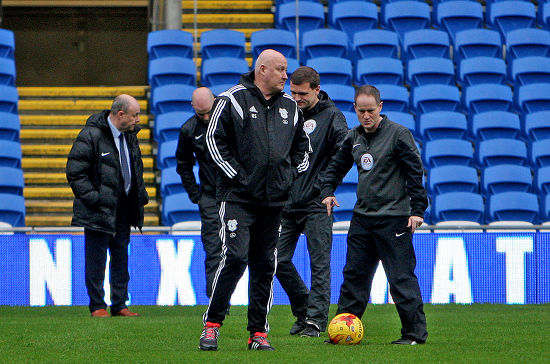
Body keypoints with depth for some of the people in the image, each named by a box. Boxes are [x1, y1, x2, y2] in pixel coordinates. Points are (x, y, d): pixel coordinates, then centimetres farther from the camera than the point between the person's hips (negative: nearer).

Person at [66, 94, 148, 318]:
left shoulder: (129, 135, 10)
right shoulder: (90, 136, -14)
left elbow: (136, 167, 26)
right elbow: (75, 172, -14)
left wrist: (140, 194, 14)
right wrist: (93, 198, -18)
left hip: (123, 210, 7)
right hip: (100, 210, -7)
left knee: (121, 259, 10)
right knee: (96, 259, -2)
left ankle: (119, 305, 15)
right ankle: (97, 306, 5)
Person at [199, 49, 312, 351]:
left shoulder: (290, 107, 14)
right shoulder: (232, 100, -4)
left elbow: (302, 145, 27)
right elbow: (214, 139, -5)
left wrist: (294, 173, 13)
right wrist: (234, 174, -9)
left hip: (274, 199, 6)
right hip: (237, 198, -6)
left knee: (265, 265, 5)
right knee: (235, 257, -15)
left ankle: (258, 332, 10)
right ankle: (211, 324, -5)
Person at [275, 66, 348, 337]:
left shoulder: (331, 117, -4)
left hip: (316, 205, -5)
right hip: (286, 203, 5)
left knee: (319, 264, -4)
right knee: (279, 260, 4)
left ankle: (316, 319, 0)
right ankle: (303, 311, 19)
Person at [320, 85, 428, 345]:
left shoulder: (398, 134, -8)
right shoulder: (354, 137, 10)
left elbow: (415, 173, -7)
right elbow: (337, 166, 25)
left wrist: (417, 209, -11)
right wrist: (327, 191, 10)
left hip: (394, 218, -6)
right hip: (362, 217, 6)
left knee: (401, 277, -7)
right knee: (354, 275, 8)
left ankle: (415, 332, -3)